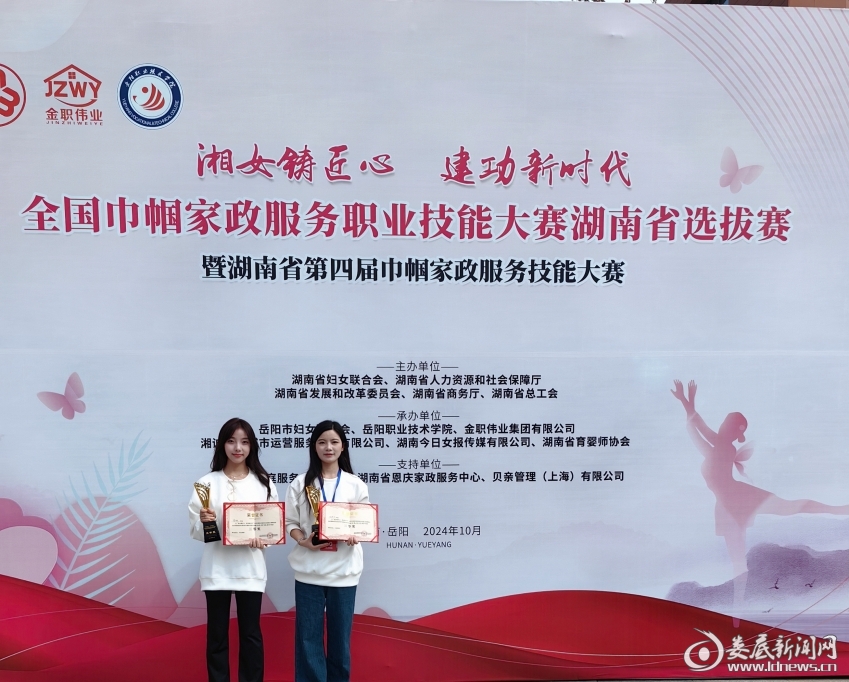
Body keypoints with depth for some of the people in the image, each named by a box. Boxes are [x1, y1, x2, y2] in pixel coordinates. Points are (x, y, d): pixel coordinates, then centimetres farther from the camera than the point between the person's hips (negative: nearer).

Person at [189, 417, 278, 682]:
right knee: (217, 635, 9)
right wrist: (203, 522, -22)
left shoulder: (264, 483, 2)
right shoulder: (207, 483, -1)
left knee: (251, 634, 8)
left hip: (250, 568, 0)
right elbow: (195, 531, -1)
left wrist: (264, 539, -16)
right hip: (217, 568, 0)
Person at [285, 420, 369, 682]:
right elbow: (290, 522, 4)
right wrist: (304, 541, -14)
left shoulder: (356, 485, 2)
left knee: (340, 634, 9)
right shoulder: (301, 483, 2)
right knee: (308, 635, 3)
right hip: (309, 570, 0)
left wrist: (355, 536, -15)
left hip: (343, 571, 0)